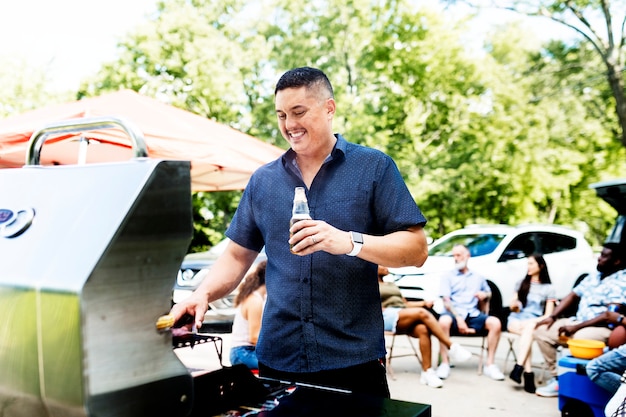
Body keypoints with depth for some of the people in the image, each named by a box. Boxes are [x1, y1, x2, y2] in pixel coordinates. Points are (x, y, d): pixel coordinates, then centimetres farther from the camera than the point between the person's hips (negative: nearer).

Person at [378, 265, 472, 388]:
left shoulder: (392, 285, 35)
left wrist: (424, 303, 12)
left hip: (404, 320, 6)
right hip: (386, 317, -6)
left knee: (423, 329, -30)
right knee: (422, 313, -29)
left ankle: (427, 372, -34)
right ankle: (452, 347, -29)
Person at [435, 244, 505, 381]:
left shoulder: (478, 278, 23)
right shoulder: (448, 277, 14)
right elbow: (446, 302, 1)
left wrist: (485, 295, 5)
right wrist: (458, 318, -15)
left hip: (474, 314, 3)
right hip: (454, 313, -3)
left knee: (495, 323, -26)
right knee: (444, 321, -38)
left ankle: (490, 364, -17)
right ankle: (445, 363, -28)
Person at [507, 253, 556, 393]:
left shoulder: (549, 288, 8)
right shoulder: (521, 283, 18)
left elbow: (548, 315, 1)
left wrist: (535, 321, -18)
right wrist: (514, 305, -6)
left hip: (535, 322, -1)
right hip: (516, 319, 1)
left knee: (530, 326, -38)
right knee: (528, 331, -35)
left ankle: (519, 367, -48)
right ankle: (528, 373, -46)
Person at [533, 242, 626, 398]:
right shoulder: (594, 277, 15)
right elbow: (573, 296, 18)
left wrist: (577, 327, -24)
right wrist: (552, 317, 4)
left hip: (602, 328, -9)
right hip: (578, 321, 9)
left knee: (578, 338, -38)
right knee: (541, 331, -2)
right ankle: (555, 378, -3)